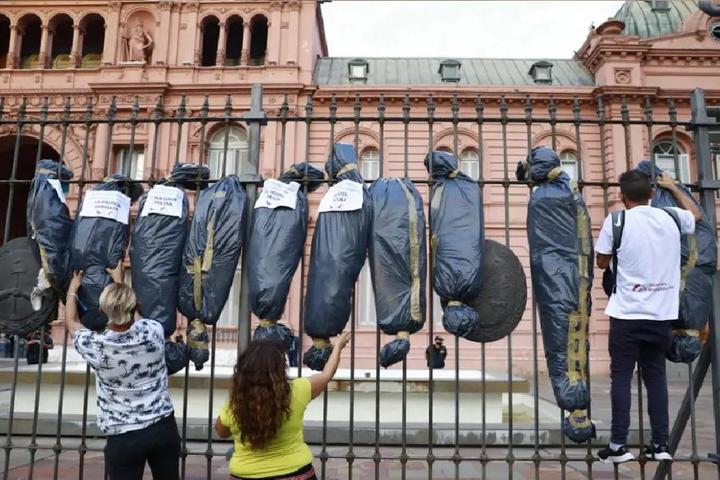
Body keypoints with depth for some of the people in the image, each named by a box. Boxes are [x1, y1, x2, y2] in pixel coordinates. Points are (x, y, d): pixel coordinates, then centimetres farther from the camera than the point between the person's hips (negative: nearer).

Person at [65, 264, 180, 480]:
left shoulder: (96, 346, -14)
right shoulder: (154, 331, -10)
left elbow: (71, 322, 10)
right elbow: (132, 317, 15)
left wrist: (73, 289, 25)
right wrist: (120, 282, 28)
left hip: (124, 437, -2)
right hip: (163, 427, 3)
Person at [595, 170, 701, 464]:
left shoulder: (616, 220, -7)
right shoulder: (671, 218, 4)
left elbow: (602, 262, 4)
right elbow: (697, 214, 28)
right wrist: (673, 187, 37)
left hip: (627, 314, -4)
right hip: (662, 314, 4)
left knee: (621, 377, 3)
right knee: (656, 376, 13)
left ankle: (618, 446, 5)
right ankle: (660, 445, 16)